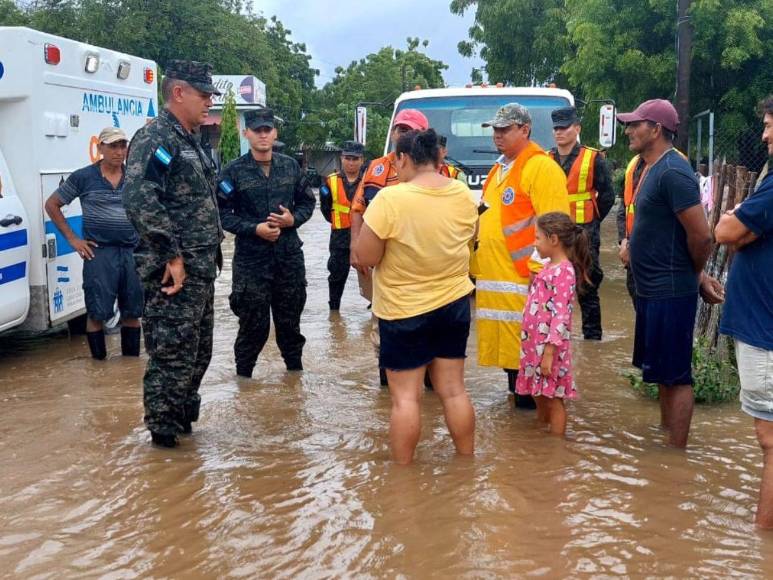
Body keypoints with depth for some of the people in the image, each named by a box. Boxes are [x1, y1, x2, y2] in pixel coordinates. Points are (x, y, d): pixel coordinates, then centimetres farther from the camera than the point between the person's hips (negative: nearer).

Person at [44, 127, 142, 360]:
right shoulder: (83, 177, -2)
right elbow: (52, 204, 5)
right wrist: (72, 239, -1)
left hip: (132, 251, 3)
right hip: (99, 252, -3)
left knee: (132, 312, 9)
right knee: (97, 312, -1)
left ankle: (132, 360, 20)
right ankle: (99, 362, 10)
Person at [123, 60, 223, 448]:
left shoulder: (190, 140, 18)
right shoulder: (155, 138, -14)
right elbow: (138, 199, -26)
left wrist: (210, 250, 17)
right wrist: (172, 255, -24)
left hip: (200, 269, 10)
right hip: (175, 271, -10)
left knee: (198, 350, 18)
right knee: (172, 351, -3)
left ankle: (183, 417, 32)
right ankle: (164, 429, 9)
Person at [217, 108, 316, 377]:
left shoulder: (290, 166, 8)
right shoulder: (234, 171, -4)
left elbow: (307, 201, 14)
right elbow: (222, 213, -7)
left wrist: (294, 219, -6)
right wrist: (254, 229, -17)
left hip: (289, 256, 4)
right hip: (250, 257, -3)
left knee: (290, 318, 15)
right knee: (254, 322, 2)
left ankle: (295, 366, 32)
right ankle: (243, 372, 19)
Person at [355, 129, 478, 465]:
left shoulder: (390, 199, -20)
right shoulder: (463, 194, -2)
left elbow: (366, 257, -16)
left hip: (403, 310, -5)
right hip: (455, 303, 5)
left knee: (405, 397, 5)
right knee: (453, 389, 15)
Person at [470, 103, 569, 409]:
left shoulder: (541, 168, -11)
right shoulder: (500, 168, 19)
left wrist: (539, 270, -21)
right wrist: (480, 262, 22)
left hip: (523, 278, -9)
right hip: (494, 278, 9)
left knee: (526, 343, -4)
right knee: (505, 341, 14)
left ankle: (530, 399, 6)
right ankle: (515, 391, 25)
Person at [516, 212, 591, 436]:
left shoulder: (564, 271, -17)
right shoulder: (549, 267, 12)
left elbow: (561, 316, -21)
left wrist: (549, 351, -23)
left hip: (549, 347, -9)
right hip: (536, 344, 9)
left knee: (552, 398, 1)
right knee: (540, 397, 18)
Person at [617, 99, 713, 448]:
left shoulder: (672, 172, -19)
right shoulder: (653, 168, 12)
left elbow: (701, 235, -22)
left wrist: (692, 273, -7)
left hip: (670, 292, -10)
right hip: (653, 289, 10)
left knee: (675, 375, -1)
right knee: (662, 371, 19)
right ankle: (665, 436, 32)